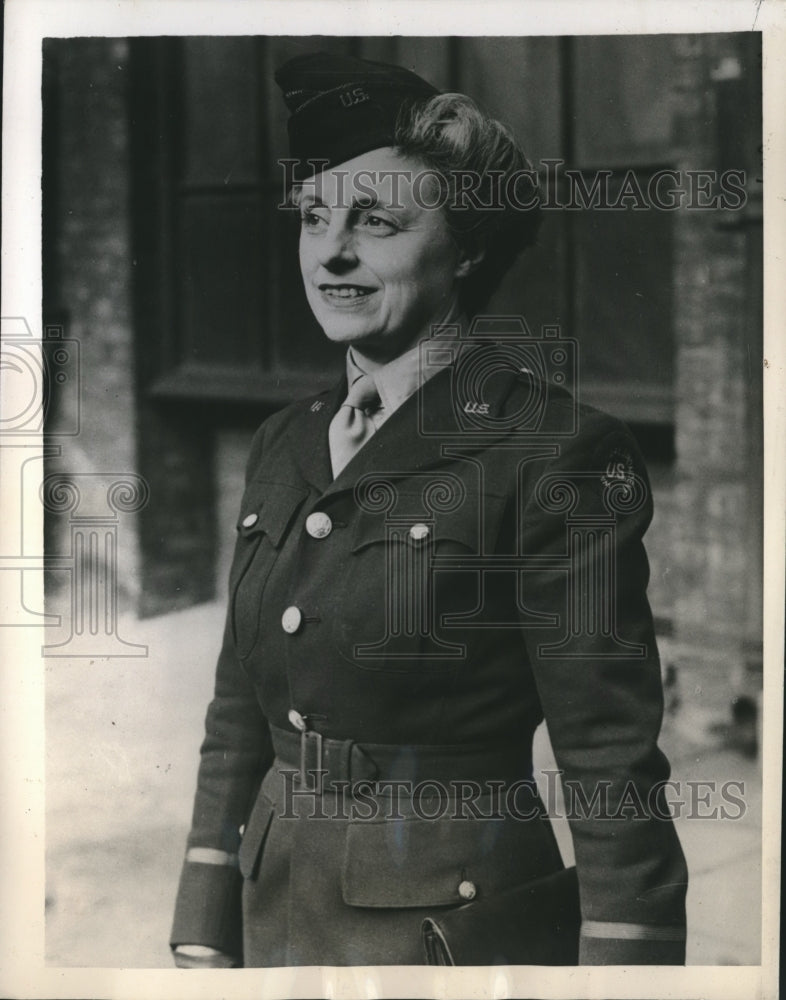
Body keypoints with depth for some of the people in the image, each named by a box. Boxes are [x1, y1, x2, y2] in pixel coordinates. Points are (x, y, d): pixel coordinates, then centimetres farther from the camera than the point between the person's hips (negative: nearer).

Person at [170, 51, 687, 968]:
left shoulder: (552, 451, -14)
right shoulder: (284, 447, 5)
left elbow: (614, 770, -15)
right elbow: (239, 718, 10)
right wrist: (203, 943, 8)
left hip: (453, 918, -6)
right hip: (278, 912, 6)